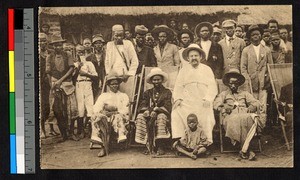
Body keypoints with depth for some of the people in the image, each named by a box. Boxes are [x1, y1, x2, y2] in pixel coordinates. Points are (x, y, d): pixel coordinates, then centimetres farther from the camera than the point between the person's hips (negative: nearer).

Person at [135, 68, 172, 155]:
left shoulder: (167, 92, 11)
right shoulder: (147, 93, 19)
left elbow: (167, 107, -4)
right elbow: (142, 106, 5)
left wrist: (156, 110, -21)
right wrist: (147, 111, -19)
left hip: (161, 114, -2)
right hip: (149, 115, 3)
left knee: (161, 117, -37)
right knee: (140, 117, -29)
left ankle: (160, 147, -33)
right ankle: (149, 146, -30)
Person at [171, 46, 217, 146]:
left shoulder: (207, 70, 13)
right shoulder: (183, 71, 17)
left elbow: (212, 87, 4)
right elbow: (178, 87, 12)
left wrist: (207, 99, -12)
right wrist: (178, 98, -7)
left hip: (203, 102, -1)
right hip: (187, 102, 1)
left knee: (206, 120, -21)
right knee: (176, 112, -23)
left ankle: (208, 144, -11)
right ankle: (178, 140, -22)